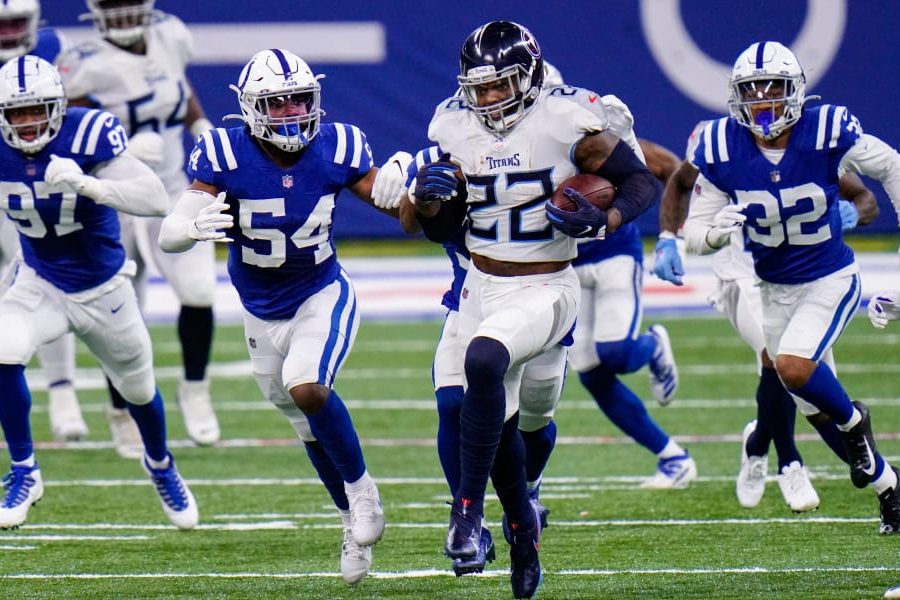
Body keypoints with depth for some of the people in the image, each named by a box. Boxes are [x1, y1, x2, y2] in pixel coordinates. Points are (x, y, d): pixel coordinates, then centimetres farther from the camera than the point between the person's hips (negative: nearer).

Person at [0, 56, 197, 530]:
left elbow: (154, 198, -36)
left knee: (138, 386, 18)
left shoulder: (88, 135, -28)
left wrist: (87, 184, -47)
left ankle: (160, 465, 50)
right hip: (39, 282, 1)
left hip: (102, 286, -1)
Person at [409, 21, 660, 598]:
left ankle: (468, 508, -27)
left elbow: (643, 182, -7)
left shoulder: (564, 123, -14)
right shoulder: (457, 130, 1)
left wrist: (602, 221, -25)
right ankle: (523, 527, 35)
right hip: (482, 289, 6)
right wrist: (430, 198, -12)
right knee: (499, 421, 10)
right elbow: (442, 230, 11)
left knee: (484, 361, -33)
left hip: (545, 290, -6)